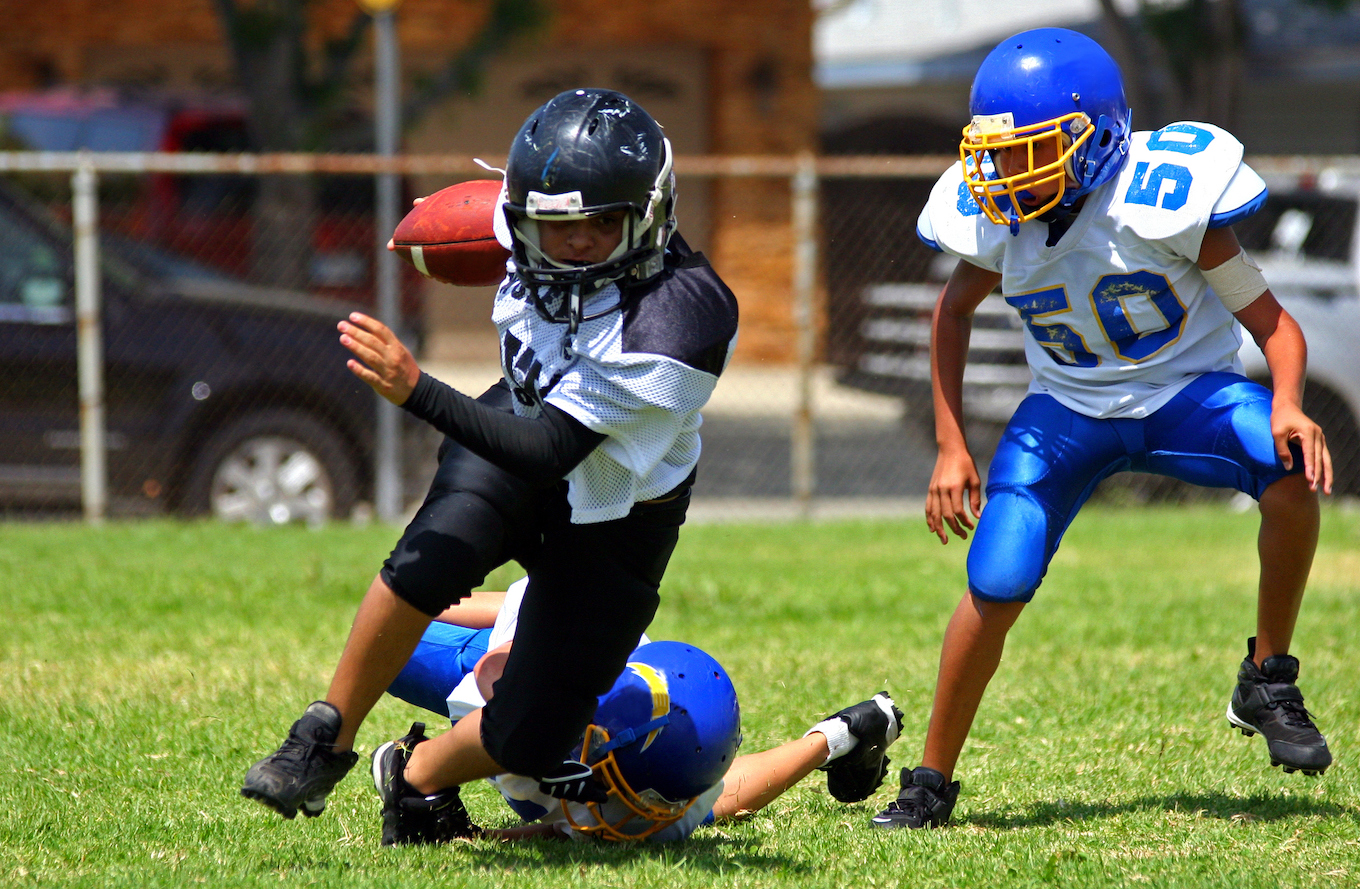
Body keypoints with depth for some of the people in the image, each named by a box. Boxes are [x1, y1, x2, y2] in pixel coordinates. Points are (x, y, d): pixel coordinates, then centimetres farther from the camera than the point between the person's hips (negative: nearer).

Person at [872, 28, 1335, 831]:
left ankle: (1268, 683, -13)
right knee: (994, 591, -13)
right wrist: (952, 447, 6)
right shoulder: (1000, 223, -13)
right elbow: (955, 310, 11)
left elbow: (1268, 318, -16)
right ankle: (932, 782, 7)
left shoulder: (1163, 201, -25)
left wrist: (1288, 404, -36)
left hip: (1188, 389, -2)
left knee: (1292, 471, -33)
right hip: (1069, 410, 2)